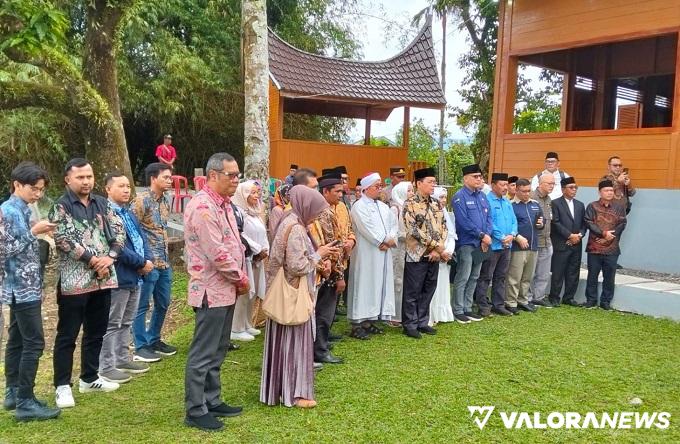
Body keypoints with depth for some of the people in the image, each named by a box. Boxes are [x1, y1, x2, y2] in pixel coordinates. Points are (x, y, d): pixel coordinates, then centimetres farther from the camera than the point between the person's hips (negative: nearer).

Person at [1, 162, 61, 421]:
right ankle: (25, 403, -3)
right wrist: (34, 232, -16)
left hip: (25, 286, 10)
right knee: (34, 343, -8)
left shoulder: (21, 210, 13)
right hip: (22, 287, -10)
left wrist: (39, 234, 6)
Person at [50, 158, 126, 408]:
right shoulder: (60, 206, -6)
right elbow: (64, 239, -16)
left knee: (96, 331, 15)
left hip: (103, 278, 6)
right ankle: (62, 386, 12)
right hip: (74, 281, -6)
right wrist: (93, 260, -17)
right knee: (67, 335, 2)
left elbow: (118, 231, 7)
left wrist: (109, 257, -9)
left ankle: (89, 379, 28)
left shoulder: (102, 204, 11)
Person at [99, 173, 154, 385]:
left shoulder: (129, 213, 14)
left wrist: (148, 260, -6)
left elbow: (142, 238, 12)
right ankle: (106, 367, 11)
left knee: (126, 322, 18)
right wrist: (142, 263, -17)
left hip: (135, 276, 9)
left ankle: (122, 359, 31)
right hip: (118, 277, -9)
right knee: (112, 324, 1)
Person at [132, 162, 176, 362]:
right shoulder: (142, 200, -12)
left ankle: (154, 340, 30)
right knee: (142, 305, 2)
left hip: (164, 262, 8)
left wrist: (166, 256, 18)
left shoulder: (165, 201, 12)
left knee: (163, 303, 16)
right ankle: (141, 347, 12)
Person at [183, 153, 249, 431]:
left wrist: (241, 278, 6)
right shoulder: (202, 206, -19)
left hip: (226, 290, 10)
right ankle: (195, 411, 11)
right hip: (212, 291, -10)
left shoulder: (223, 204, 12)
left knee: (217, 352, 18)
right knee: (203, 354, 0)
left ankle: (212, 401, 30)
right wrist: (241, 279, -10)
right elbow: (217, 253, -23)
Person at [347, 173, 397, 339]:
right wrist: (384, 241, -11)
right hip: (366, 254, -8)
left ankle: (370, 321, 15)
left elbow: (393, 225, 11)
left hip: (383, 253, 8)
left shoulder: (383, 206, 16)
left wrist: (390, 240, -8)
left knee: (379, 286, 8)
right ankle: (357, 324, -1)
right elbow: (367, 229, -17)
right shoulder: (359, 206, -8)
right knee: (364, 286, -6)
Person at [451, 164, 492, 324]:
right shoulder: (459, 197, -10)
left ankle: (467, 309, 21)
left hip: (480, 244, 7)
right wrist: (482, 235, -16)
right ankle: (458, 311, 5)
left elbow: (489, 217, 11)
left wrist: (487, 235, -5)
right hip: (466, 243, -7)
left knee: (474, 278, 12)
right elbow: (464, 221, -18)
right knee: (462, 278, -4)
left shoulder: (482, 196, 13)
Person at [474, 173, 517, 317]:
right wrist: (502, 238, -14)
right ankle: (482, 306, 5)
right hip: (493, 245, -8)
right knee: (485, 277, -1)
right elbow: (488, 223, -17)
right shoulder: (487, 201, -11)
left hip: (506, 246, 8)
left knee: (500, 277, 14)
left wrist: (512, 235, -5)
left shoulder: (507, 202, 15)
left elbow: (514, 221, 14)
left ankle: (499, 305, 22)